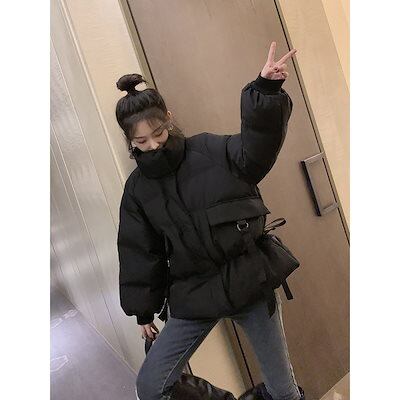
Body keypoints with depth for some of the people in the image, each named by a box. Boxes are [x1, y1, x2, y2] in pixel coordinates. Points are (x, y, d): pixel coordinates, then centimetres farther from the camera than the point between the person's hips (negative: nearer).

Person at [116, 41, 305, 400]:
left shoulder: (212, 151, -7)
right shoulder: (138, 188, 1)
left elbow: (256, 147, -26)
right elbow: (140, 253, 7)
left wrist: (266, 90, -42)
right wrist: (144, 311, 11)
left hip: (251, 285, -2)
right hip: (193, 299, 3)